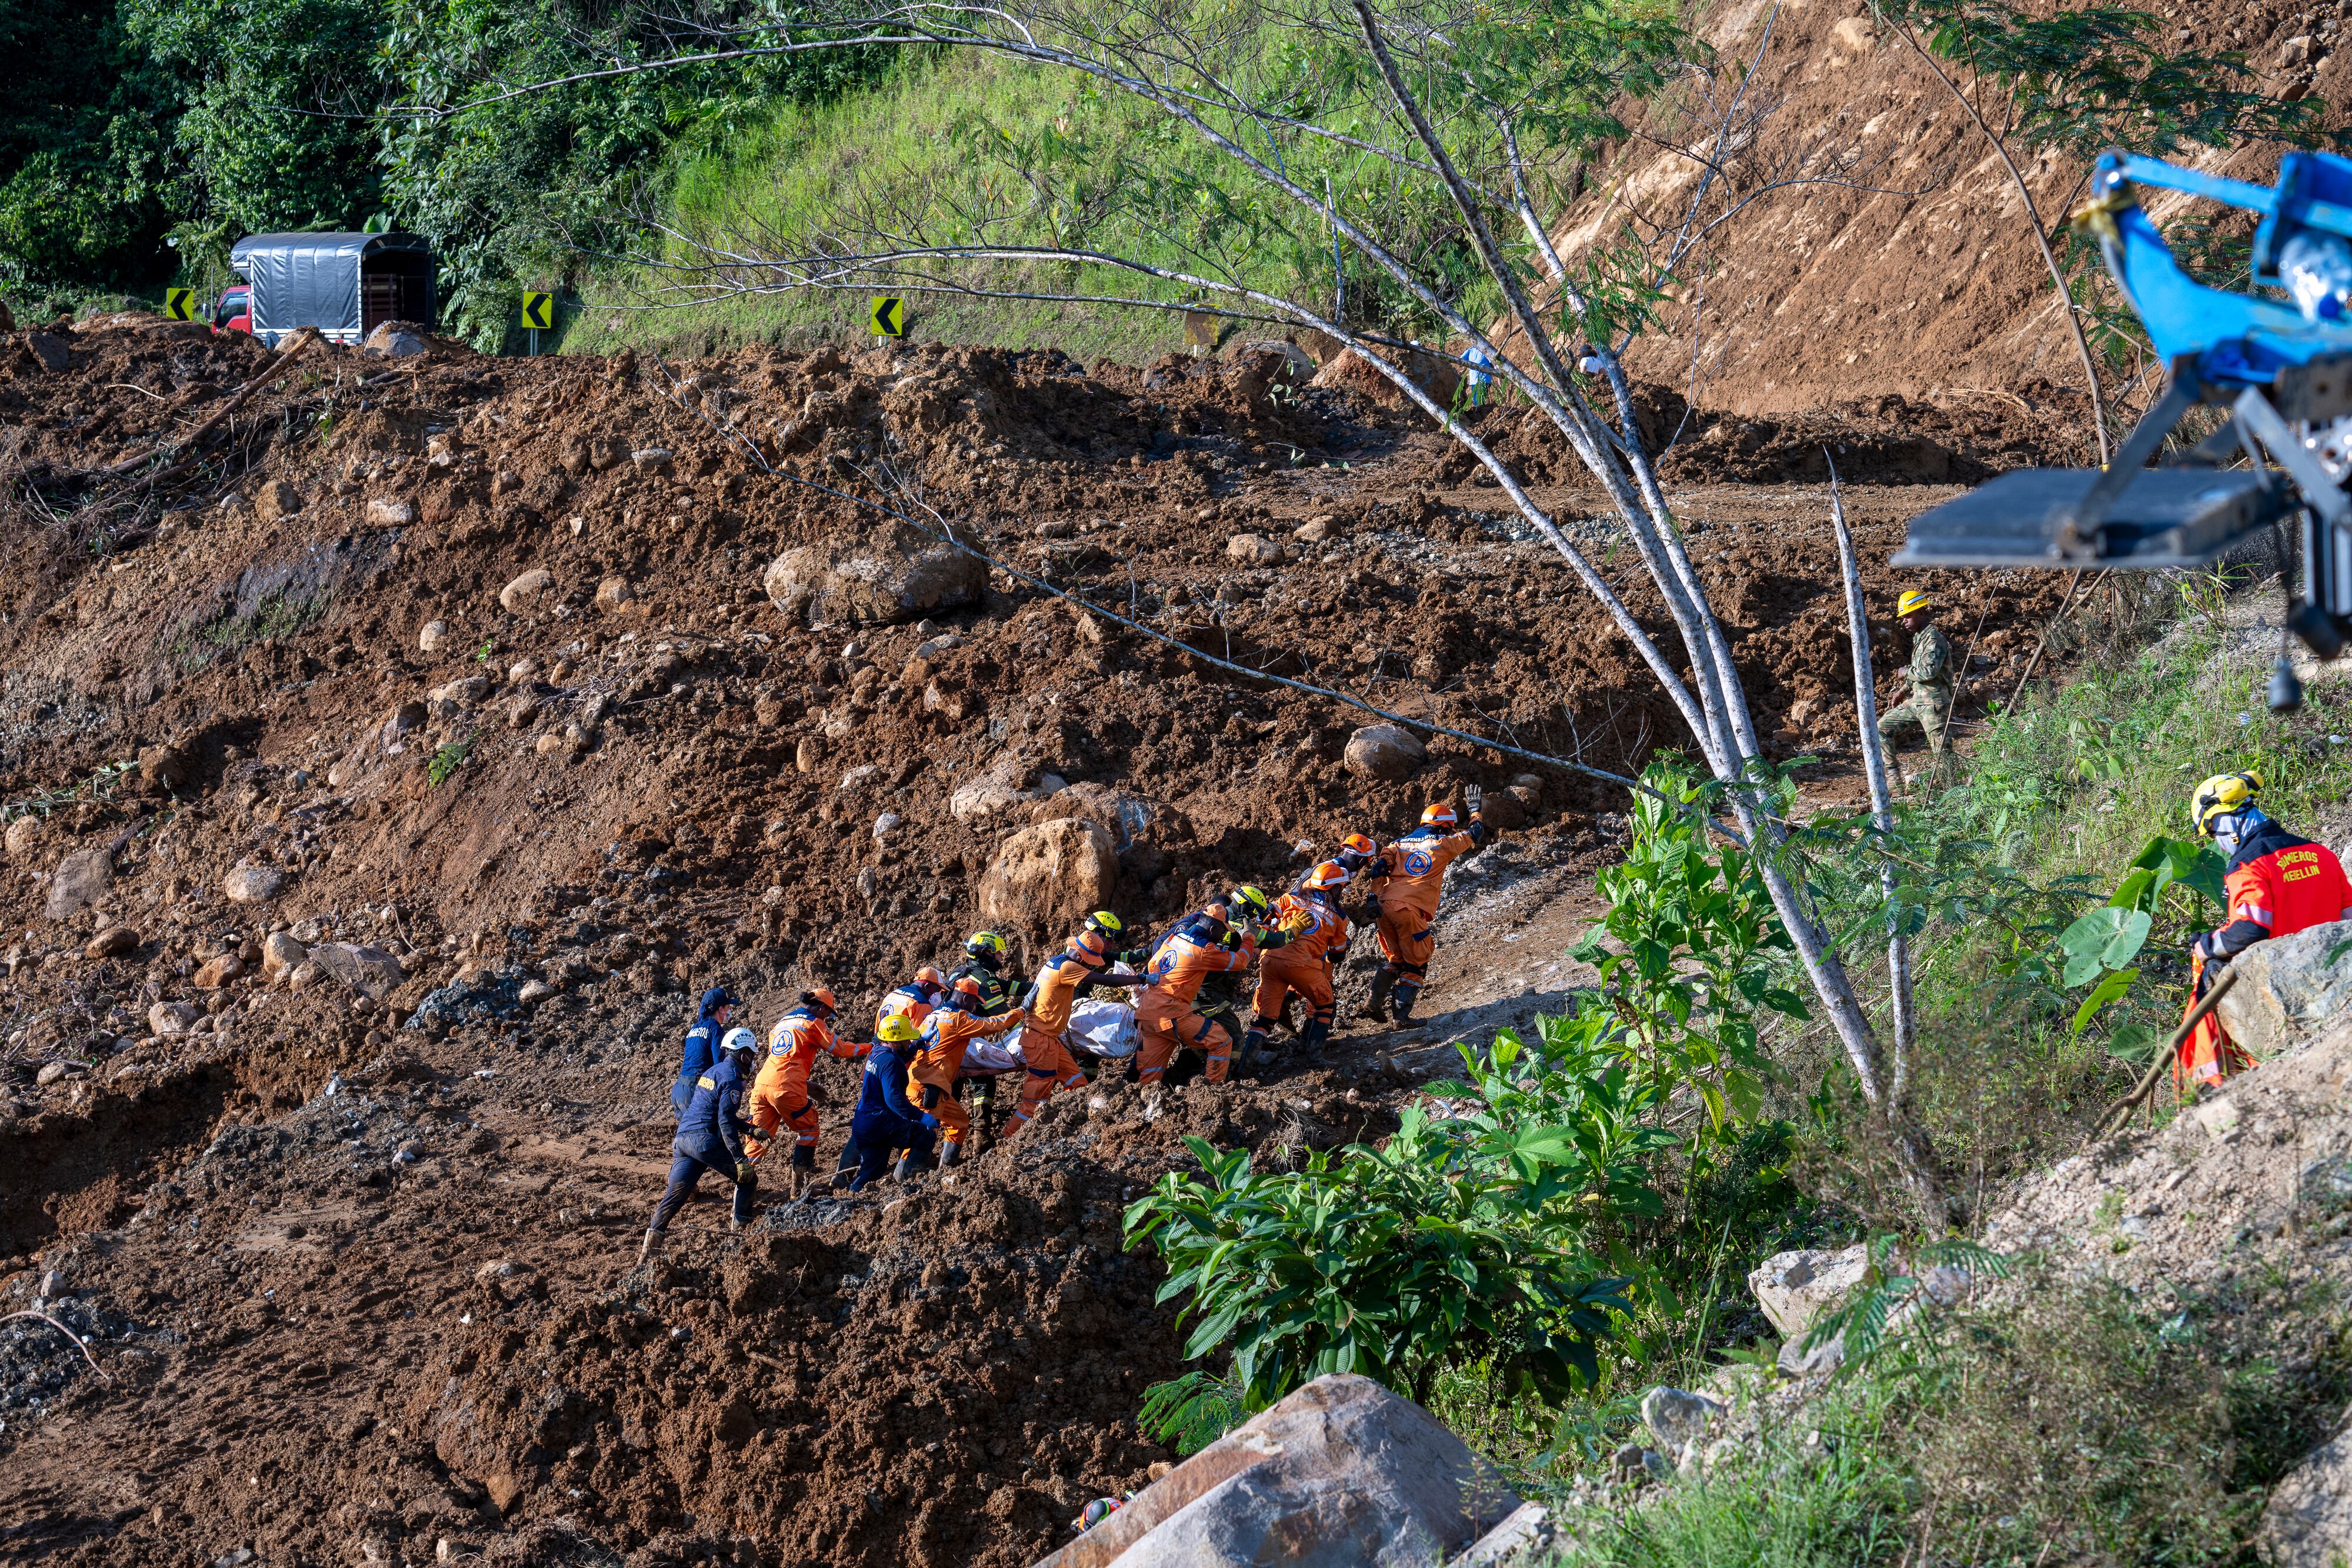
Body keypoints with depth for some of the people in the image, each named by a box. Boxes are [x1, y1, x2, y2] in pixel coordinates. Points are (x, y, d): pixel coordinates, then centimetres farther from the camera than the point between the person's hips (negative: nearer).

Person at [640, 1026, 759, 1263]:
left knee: (676, 1195, 1)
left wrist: (749, 1129, 34)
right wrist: (741, 1159, -19)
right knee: (747, 1181, 10)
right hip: (706, 1141, -8)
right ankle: (738, 1232, 12)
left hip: (683, 1139, 8)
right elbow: (726, 1122, -17)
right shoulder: (732, 1078, -8)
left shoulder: (713, 1071, 21)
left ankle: (650, 1246, -11)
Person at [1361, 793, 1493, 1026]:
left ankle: (1374, 1002, 12)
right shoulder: (1443, 844, 6)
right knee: (1416, 966, 5)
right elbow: (1474, 834, 21)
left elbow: (1380, 869, 6)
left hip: (1385, 908, 6)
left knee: (1395, 960, 22)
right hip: (1410, 910, -6)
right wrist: (1475, 809, 37)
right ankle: (1401, 1015, -1)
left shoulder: (1400, 843, 19)